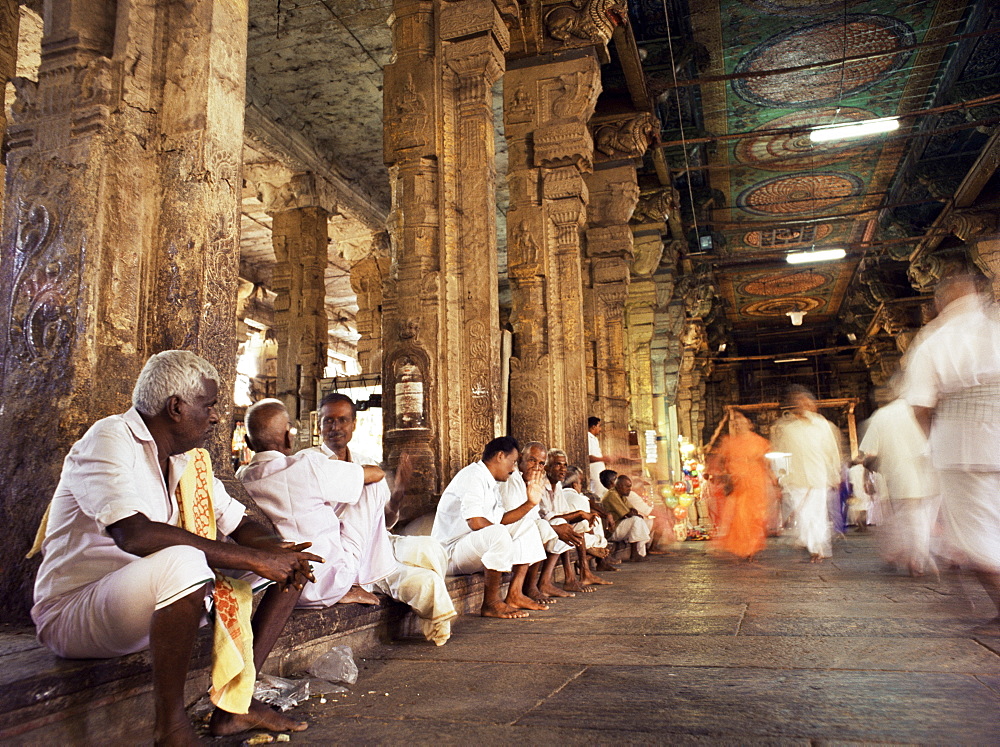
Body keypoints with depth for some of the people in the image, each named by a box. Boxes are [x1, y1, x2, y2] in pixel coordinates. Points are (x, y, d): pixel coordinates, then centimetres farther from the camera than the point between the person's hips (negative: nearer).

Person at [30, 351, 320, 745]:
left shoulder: (189, 459, 8)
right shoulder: (110, 439, -17)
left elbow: (238, 524, 8)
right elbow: (133, 534, -33)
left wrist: (280, 552, -16)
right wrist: (252, 558, -32)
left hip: (159, 603, 8)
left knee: (289, 566, 2)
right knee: (184, 561, -38)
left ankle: (236, 701, -2)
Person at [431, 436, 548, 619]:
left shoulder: (491, 483, 18)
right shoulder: (473, 476, -15)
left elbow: (501, 519, 11)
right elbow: (476, 522, -25)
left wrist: (530, 503, 5)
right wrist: (508, 535, -12)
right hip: (451, 552, -11)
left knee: (527, 525, 11)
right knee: (498, 533, -36)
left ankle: (514, 594, 2)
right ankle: (491, 603, -21)